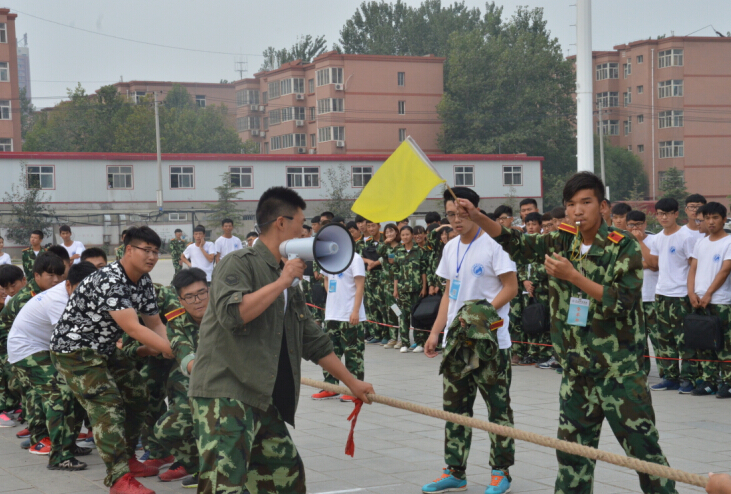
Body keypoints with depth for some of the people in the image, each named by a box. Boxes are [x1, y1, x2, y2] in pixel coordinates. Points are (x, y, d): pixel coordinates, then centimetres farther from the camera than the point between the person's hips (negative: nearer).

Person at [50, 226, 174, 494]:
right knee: (107, 406, -20)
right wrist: (172, 350, -34)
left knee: (136, 396, 11)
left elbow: (155, 324, 6)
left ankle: (128, 459, 27)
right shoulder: (108, 281, -28)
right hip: (75, 349, -10)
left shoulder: (143, 282, 2)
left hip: (105, 349, 10)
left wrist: (169, 346, -14)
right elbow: (132, 327, -34)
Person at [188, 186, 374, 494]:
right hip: (224, 396, -9)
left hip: (264, 403, 9)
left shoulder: (290, 288, 21)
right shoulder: (240, 264, -6)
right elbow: (233, 314, -24)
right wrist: (281, 281, -15)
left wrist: (351, 382, 31)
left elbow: (315, 343, 28)